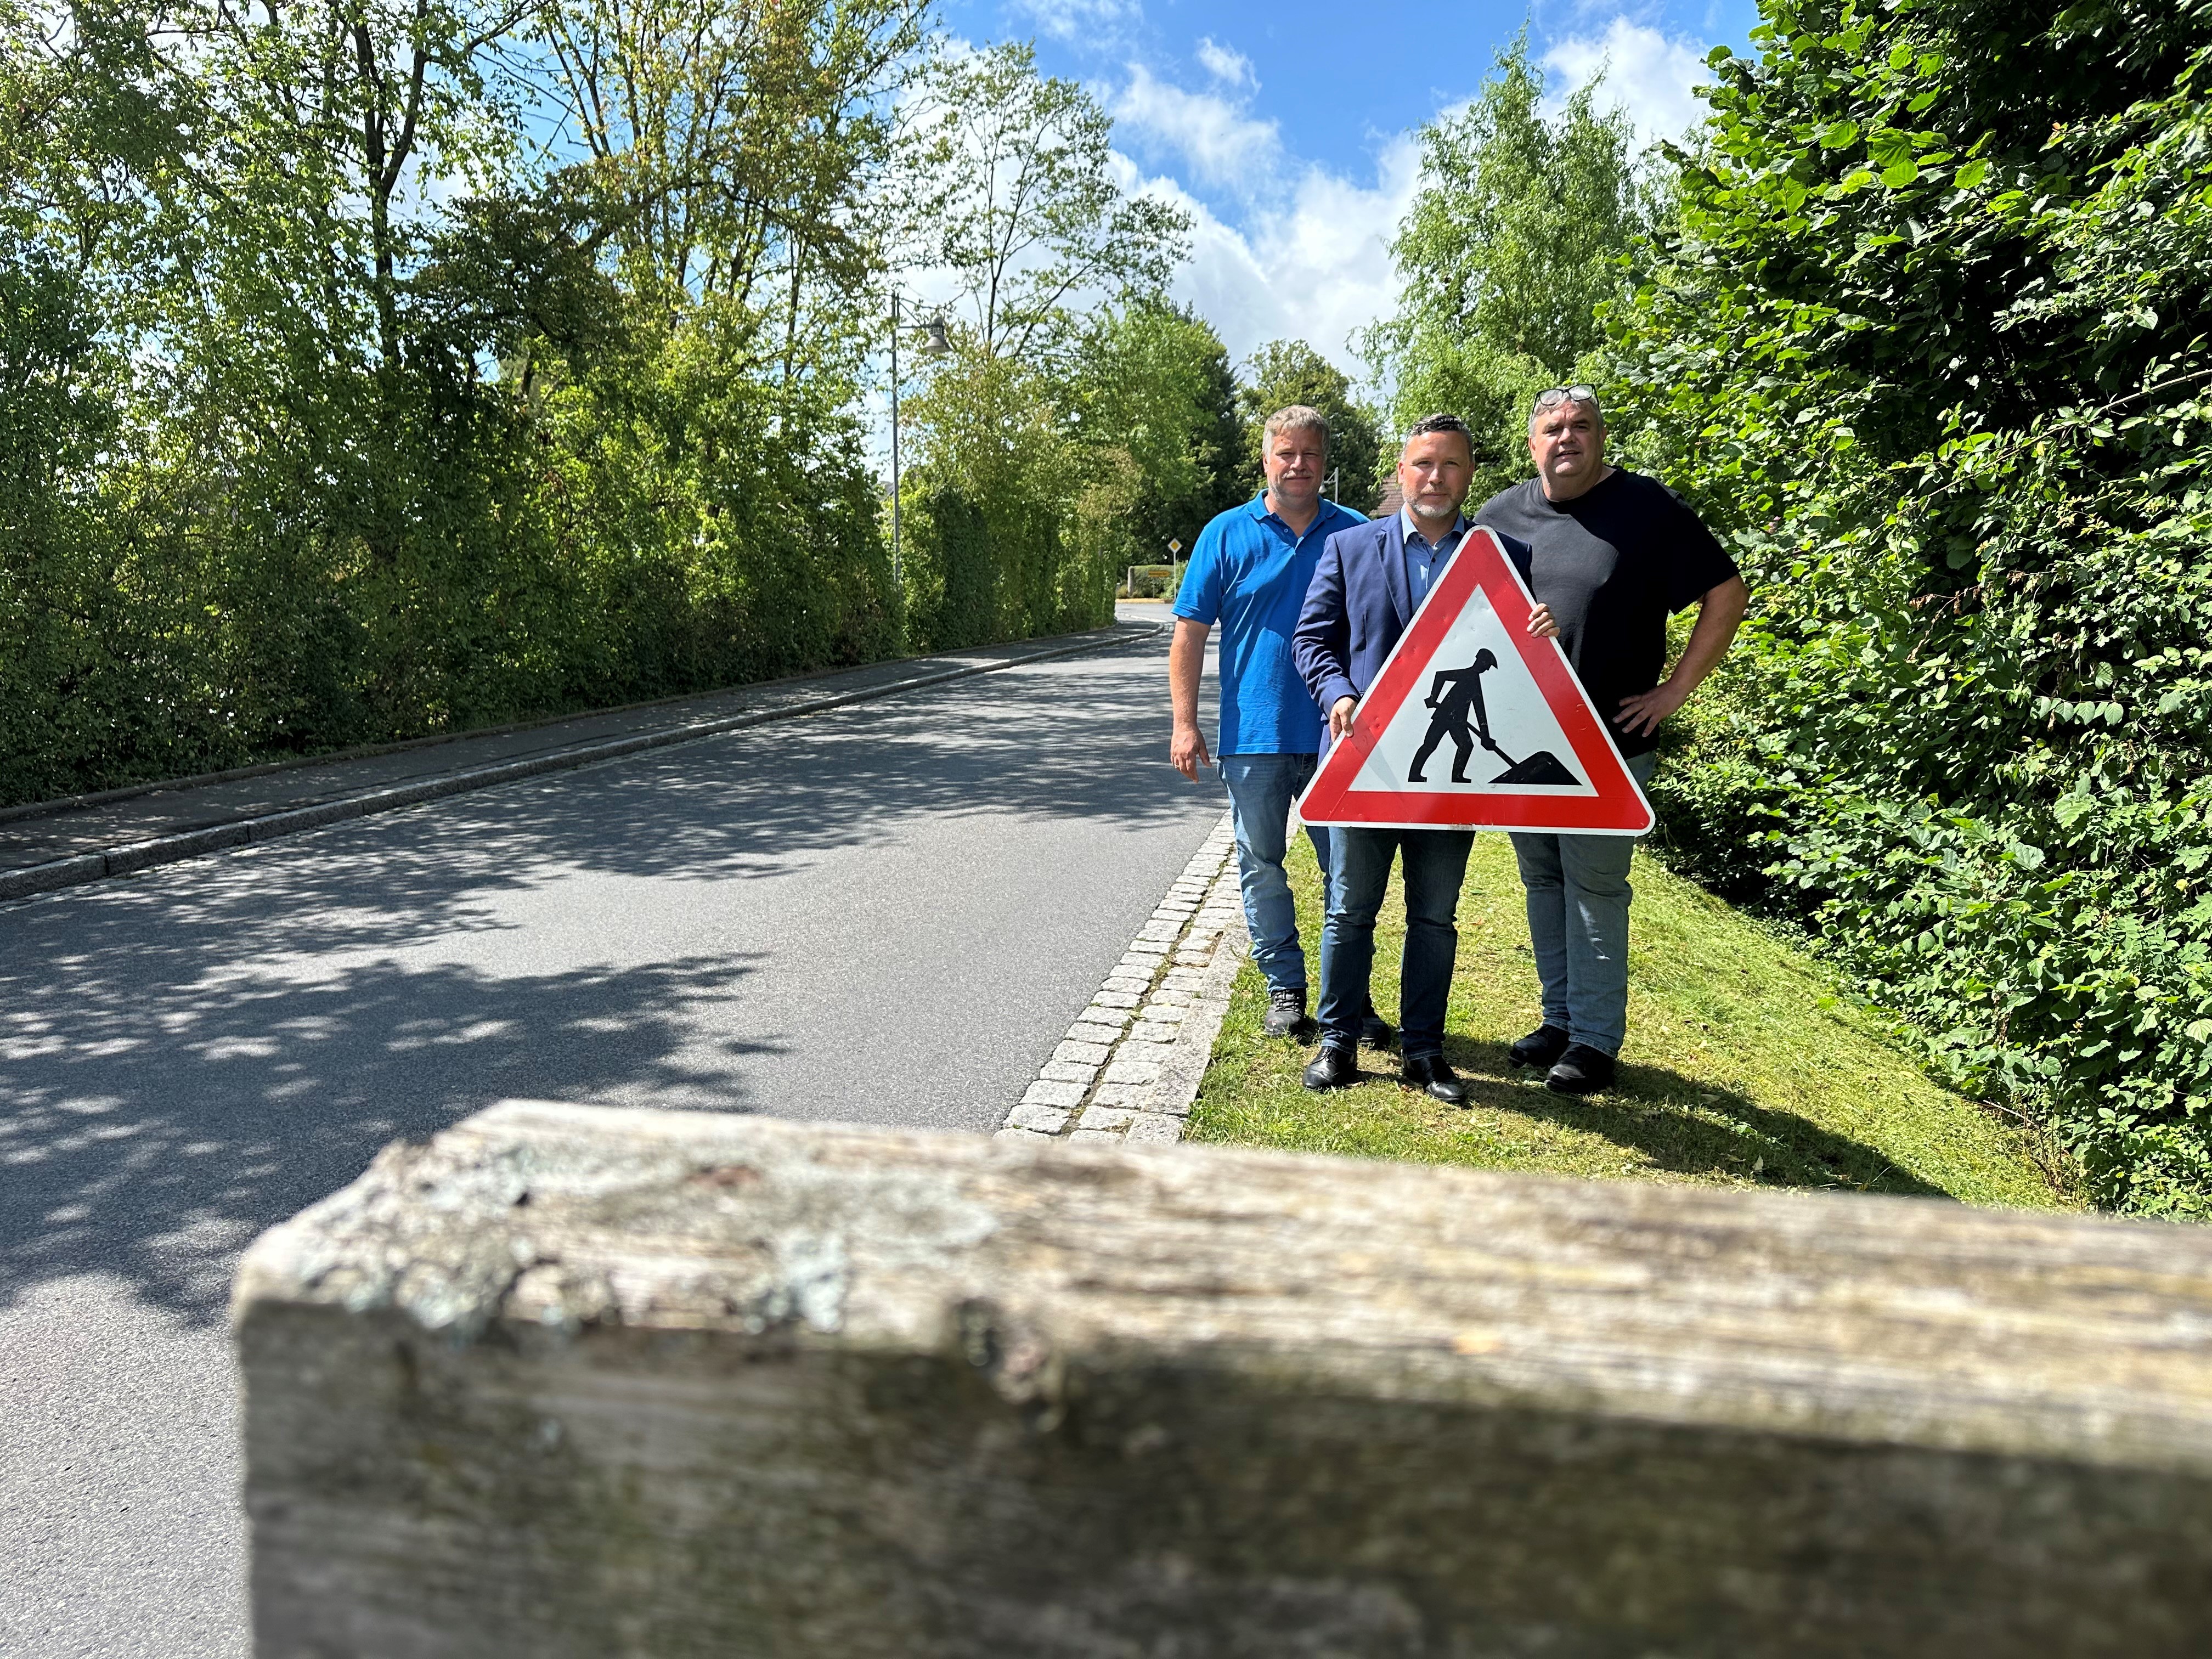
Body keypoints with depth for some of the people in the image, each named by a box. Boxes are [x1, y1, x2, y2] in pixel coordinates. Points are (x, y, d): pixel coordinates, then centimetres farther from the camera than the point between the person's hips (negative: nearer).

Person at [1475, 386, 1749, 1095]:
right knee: (1543, 882, 13)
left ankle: (1595, 1040, 9)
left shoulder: (1647, 508, -4)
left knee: (1595, 890, -2)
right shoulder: (1500, 515, 8)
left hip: (1608, 742, -5)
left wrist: (1674, 690, -7)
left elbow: (1727, 594, -2)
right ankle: (1559, 1019, 26)